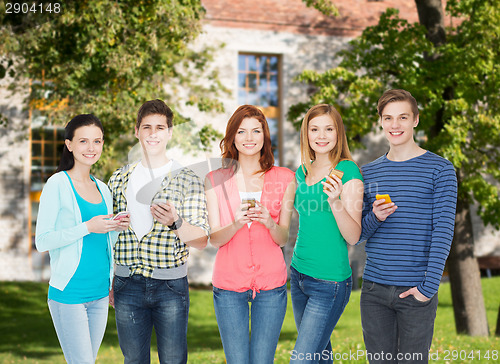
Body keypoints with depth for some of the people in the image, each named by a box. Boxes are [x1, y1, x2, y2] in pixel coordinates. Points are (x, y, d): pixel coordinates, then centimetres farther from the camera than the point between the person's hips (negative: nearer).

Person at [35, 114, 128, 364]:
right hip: (69, 293, -6)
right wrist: (88, 227, -20)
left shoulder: (102, 188, 13)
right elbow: (42, 241, -12)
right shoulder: (58, 184, -7)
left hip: (100, 294, 7)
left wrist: (116, 228, 0)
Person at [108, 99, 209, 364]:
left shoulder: (188, 180, 0)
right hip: (127, 285, 3)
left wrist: (175, 222, -25)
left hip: (170, 285, -2)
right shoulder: (119, 179, 10)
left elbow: (201, 241, -6)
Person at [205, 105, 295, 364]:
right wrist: (237, 223, -21)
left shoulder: (284, 178, 5)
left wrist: (269, 223, -19)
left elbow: (283, 238, 4)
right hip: (229, 283, 0)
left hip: (271, 284, 0)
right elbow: (214, 239, 0)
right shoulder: (215, 180, 4)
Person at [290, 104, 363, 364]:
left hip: (329, 282, -7)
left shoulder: (348, 171, -11)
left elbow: (353, 237, -16)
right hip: (299, 274, 7)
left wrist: (335, 202, -29)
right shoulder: (301, 173, 9)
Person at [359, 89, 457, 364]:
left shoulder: (440, 169, -1)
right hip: (374, 290, 3)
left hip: (416, 292, -3)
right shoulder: (368, 173, 10)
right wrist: (375, 219, -11)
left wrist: (429, 285, -16)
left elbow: (443, 230, -8)